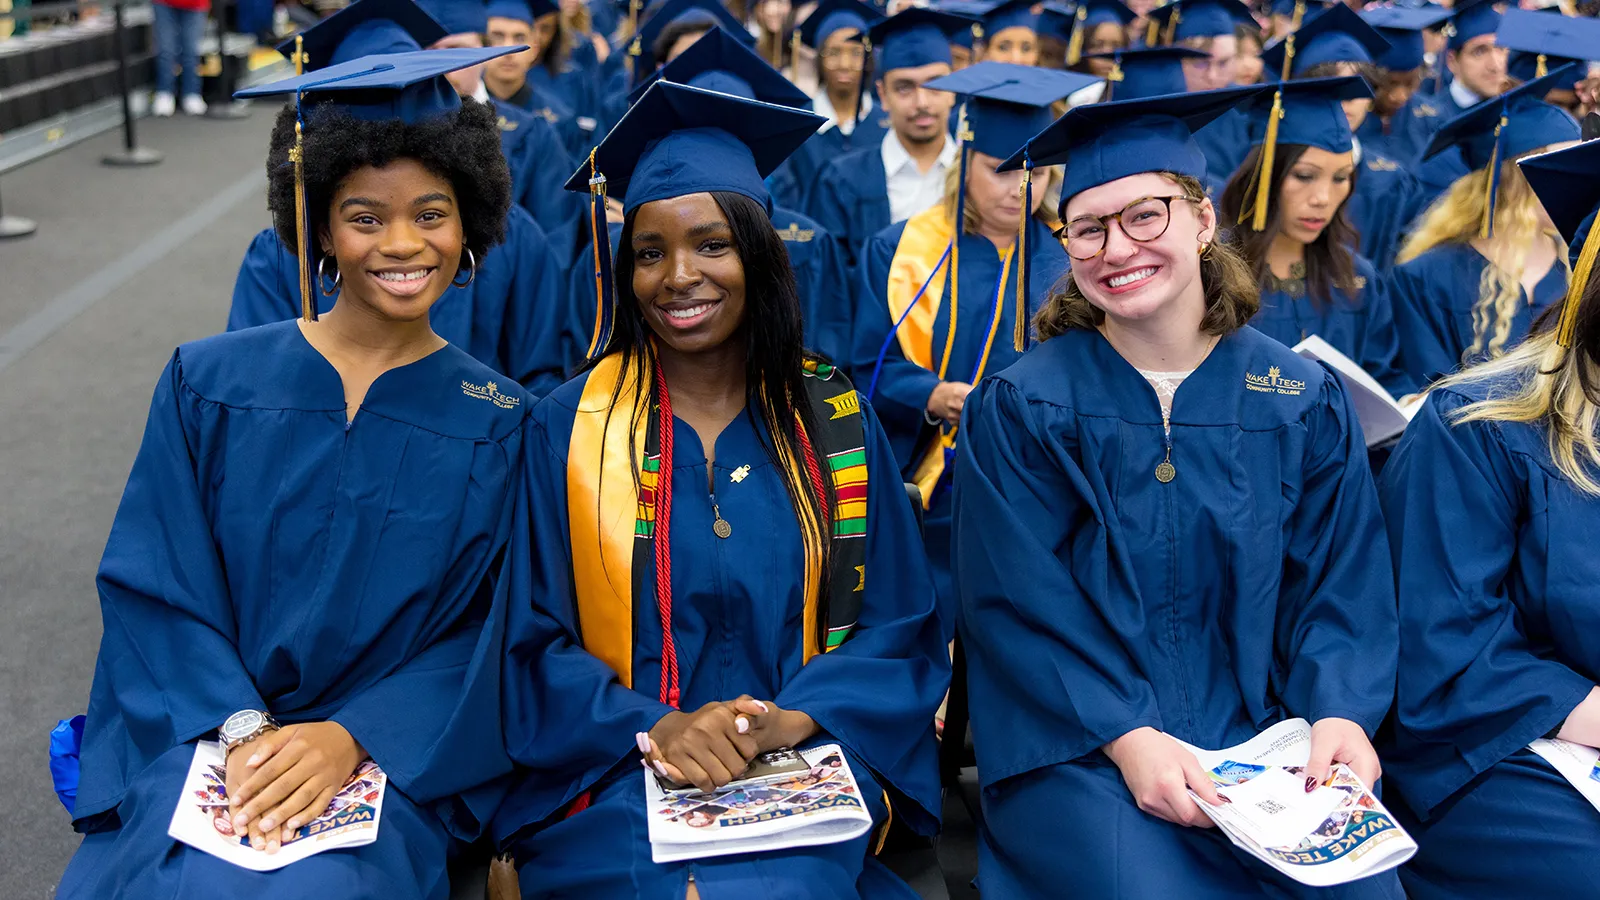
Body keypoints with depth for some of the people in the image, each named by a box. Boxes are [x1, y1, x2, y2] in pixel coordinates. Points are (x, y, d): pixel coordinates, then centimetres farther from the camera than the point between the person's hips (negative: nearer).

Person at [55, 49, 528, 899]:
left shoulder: (497, 425, 2)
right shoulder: (206, 384, 4)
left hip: (389, 759, 0)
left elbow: (492, 635, -2)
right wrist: (243, 730, -14)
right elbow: (152, 586, 1)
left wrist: (348, 739, -15)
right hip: (198, 737, 1)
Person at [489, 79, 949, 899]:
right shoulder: (569, 428, 2)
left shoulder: (835, 422, 6)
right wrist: (653, 729, -17)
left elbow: (897, 628, 5)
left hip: (803, 766, 1)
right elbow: (534, 645, 0)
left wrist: (786, 721, -13)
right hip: (615, 779, -1)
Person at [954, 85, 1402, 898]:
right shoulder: (1020, 409, -2)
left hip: (1264, 735, 3)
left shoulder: (1304, 401, 5)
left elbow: (1341, 589, 5)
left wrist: (1340, 714, -13)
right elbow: (1020, 606, -7)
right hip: (1077, 744, -2)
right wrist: (1125, 737, -19)